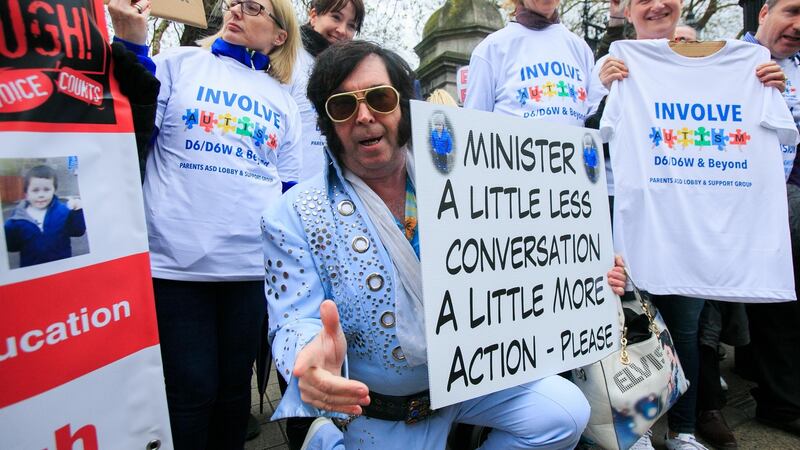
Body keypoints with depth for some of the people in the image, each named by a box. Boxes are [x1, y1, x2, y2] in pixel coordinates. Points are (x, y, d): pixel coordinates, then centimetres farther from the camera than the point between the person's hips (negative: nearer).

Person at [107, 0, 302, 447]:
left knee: (235, 385, 15)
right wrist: (131, 45, -8)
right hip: (177, 260, -3)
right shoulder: (179, 63, 7)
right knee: (191, 389, 3)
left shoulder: (283, 102, 14)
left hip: (254, 264, 3)